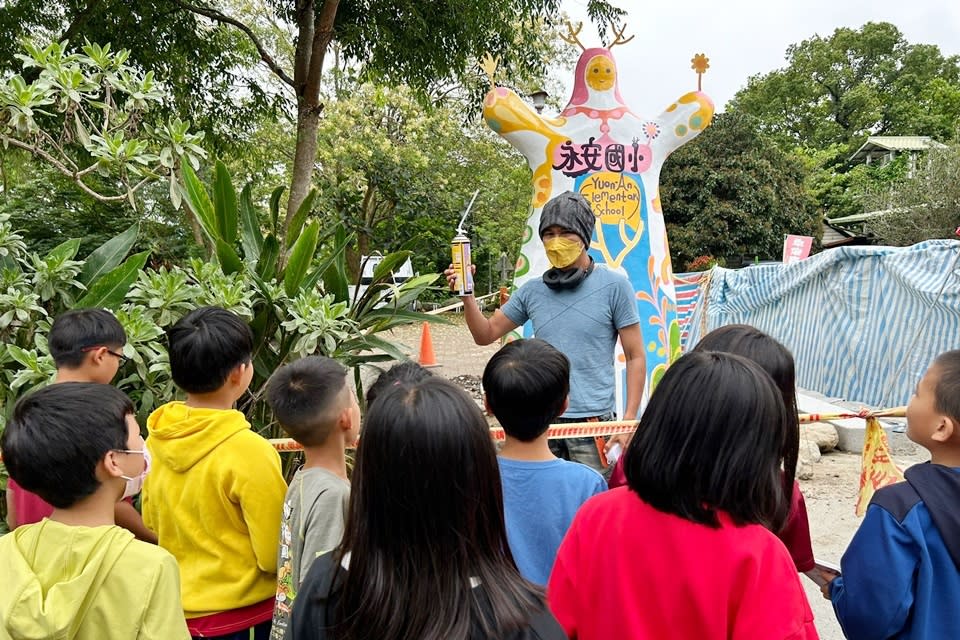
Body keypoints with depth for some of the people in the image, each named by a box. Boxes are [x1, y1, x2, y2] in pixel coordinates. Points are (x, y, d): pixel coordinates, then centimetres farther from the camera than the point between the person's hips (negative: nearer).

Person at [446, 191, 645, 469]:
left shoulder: (614, 286, -2)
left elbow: (635, 357, -1)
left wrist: (628, 421, -9)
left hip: (593, 421, -3)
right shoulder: (532, 291, 7)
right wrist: (467, 296, -5)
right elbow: (485, 334, 13)